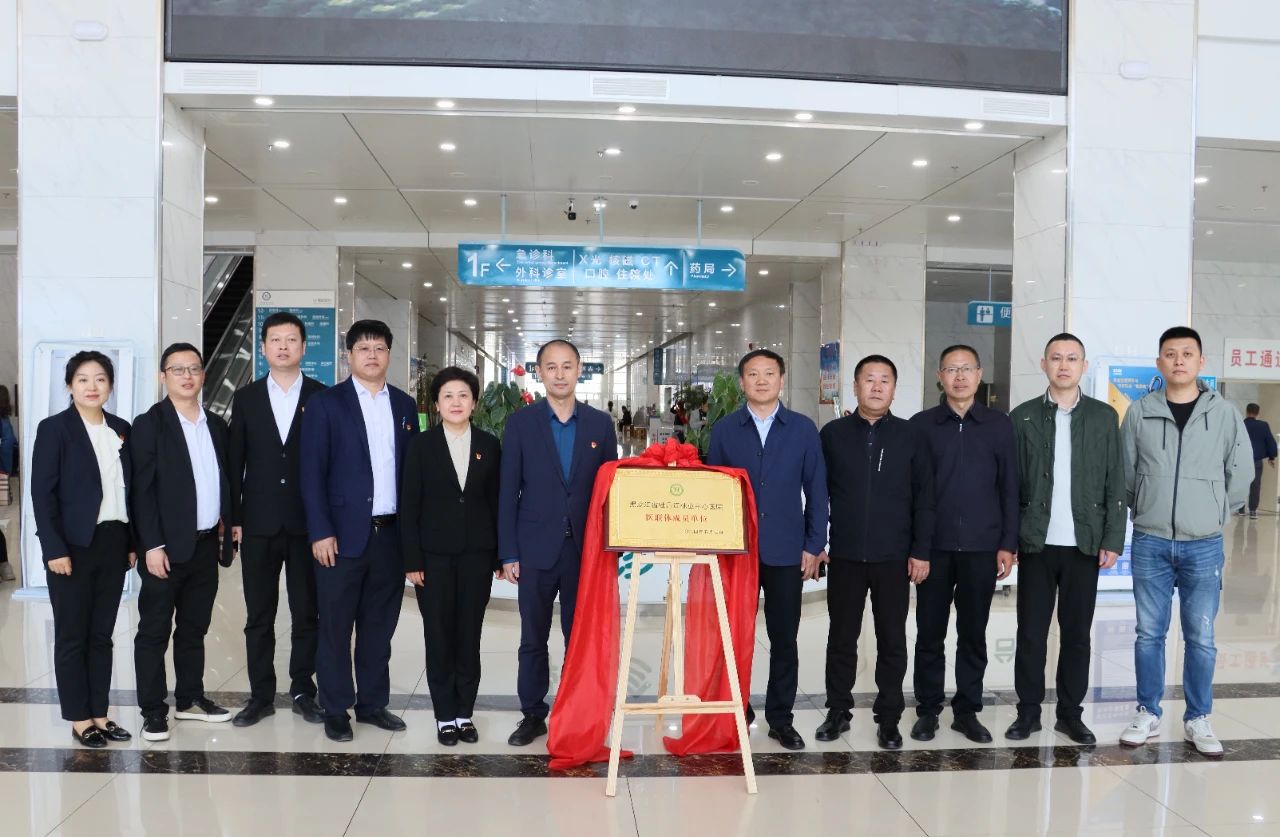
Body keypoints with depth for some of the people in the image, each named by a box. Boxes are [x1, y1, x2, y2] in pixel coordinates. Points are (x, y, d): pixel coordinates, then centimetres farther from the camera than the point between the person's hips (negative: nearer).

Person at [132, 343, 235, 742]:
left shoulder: (216, 425, 11)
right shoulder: (150, 424, -5)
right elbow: (142, 490, -10)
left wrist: (227, 530, 7)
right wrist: (153, 546, -15)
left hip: (206, 544, 5)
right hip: (168, 547, -5)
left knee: (194, 627, 15)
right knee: (154, 631, 4)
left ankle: (190, 698, 26)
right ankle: (153, 710, 12)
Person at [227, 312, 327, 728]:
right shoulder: (246, 398, 7)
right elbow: (235, 461, 6)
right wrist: (234, 518, 1)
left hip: (307, 522, -1)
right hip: (258, 523, 2)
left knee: (307, 613, 7)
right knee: (259, 615, 7)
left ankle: (303, 691, 19)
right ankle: (261, 695, 18)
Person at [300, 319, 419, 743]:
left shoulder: (405, 405, 11)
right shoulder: (325, 404, -1)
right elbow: (312, 473, -5)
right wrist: (320, 532, -11)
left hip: (391, 533, 4)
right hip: (342, 534, -3)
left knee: (380, 625, 12)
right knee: (336, 625, 5)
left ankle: (373, 702, 24)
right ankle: (336, 710, 17)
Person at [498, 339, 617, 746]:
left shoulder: (600, 424, 4)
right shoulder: (520, 422, 0)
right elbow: (508, 492, -1)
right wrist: (508, 553, -5)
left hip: (586, 550, 1)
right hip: (536, 549, -1)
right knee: (533, 638, 9)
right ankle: (532, 713, 22)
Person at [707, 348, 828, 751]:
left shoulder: (803, 429, 2)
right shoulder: (724, 430, 3)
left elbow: (816, 491, 2)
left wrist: (814, 545, -3)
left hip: (786, 551, 0)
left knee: (784, 639, 8)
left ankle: (781, 718, 20)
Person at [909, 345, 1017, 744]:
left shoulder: (999, 424, 5)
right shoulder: (921, 424, 3)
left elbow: (1010, 487, 5)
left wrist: (1008, 544, 0)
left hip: (982, 547, 1)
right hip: (933, 546, 0)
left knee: (973, 634, 9)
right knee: (930, 633, 6)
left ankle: (967, 710, 20)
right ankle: (928, 709, 18)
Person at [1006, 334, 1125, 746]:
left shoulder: (1104, 416, 5)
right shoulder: (1023, 416, 3)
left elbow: (1115, 484, 3)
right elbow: (1009, 483, 2)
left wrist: (1113, 540, -3)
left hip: (1085, 544, 1)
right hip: (1036, 543, 0)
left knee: (1076, 632, 8)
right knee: (1030, 632, 4)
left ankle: (1070, 712, 19)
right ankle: (1028, 711, 16)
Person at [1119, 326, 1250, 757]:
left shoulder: (1224, 413, -1)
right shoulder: (1139, 412, -1)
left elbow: (1241, 475, 5)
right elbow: (1124, 474, 6)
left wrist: (1213, 514, 7)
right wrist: (1148, 512, 8)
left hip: (1203, 546, 0)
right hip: (1150, 543, 0)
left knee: (1201, 638, 5)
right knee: (1149, 634, 8)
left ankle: (1198, 719, 19)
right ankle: (1148, 715, 20)